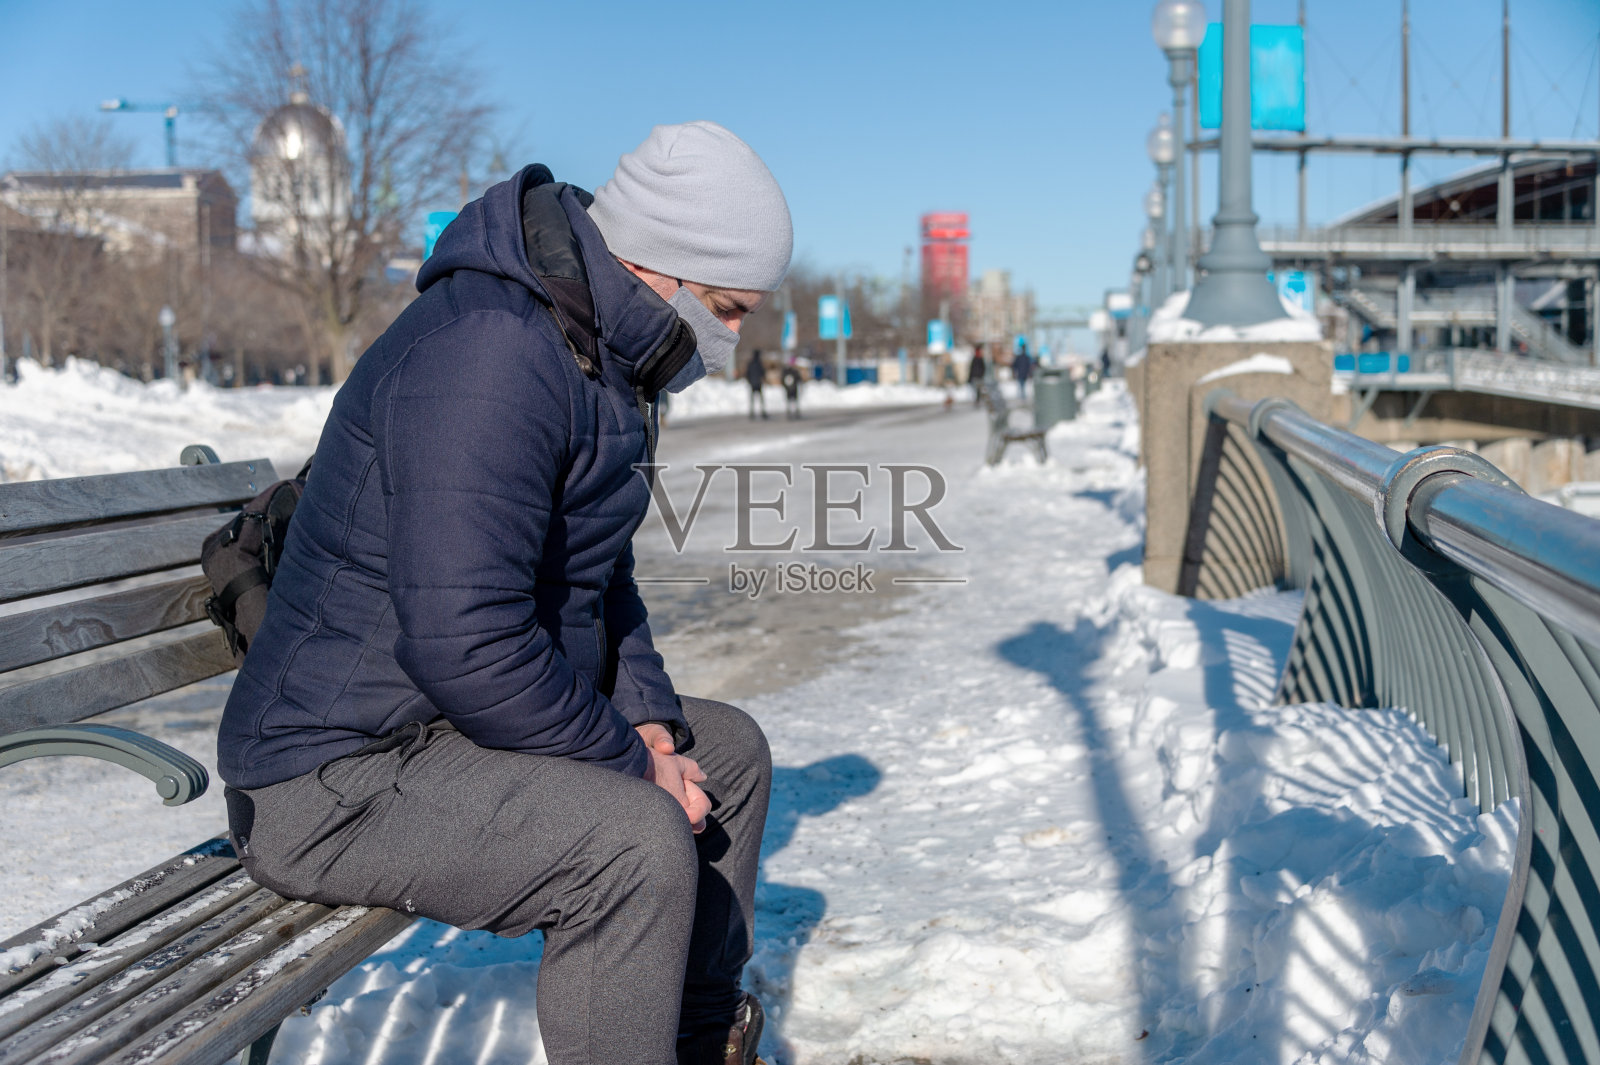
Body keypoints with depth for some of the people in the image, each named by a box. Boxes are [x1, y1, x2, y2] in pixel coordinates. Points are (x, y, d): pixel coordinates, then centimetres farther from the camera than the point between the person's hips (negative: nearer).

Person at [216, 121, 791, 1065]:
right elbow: (467, 643, -31)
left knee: (728, 748, 16)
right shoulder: (489, 353, -25)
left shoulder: (599, 353, 10)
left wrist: (647, 717, 5)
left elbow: (597, 570, 20)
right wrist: (631, 763, -18)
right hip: (346, 772, -10)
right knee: (638, 842, -30)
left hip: (477, 718, 11)